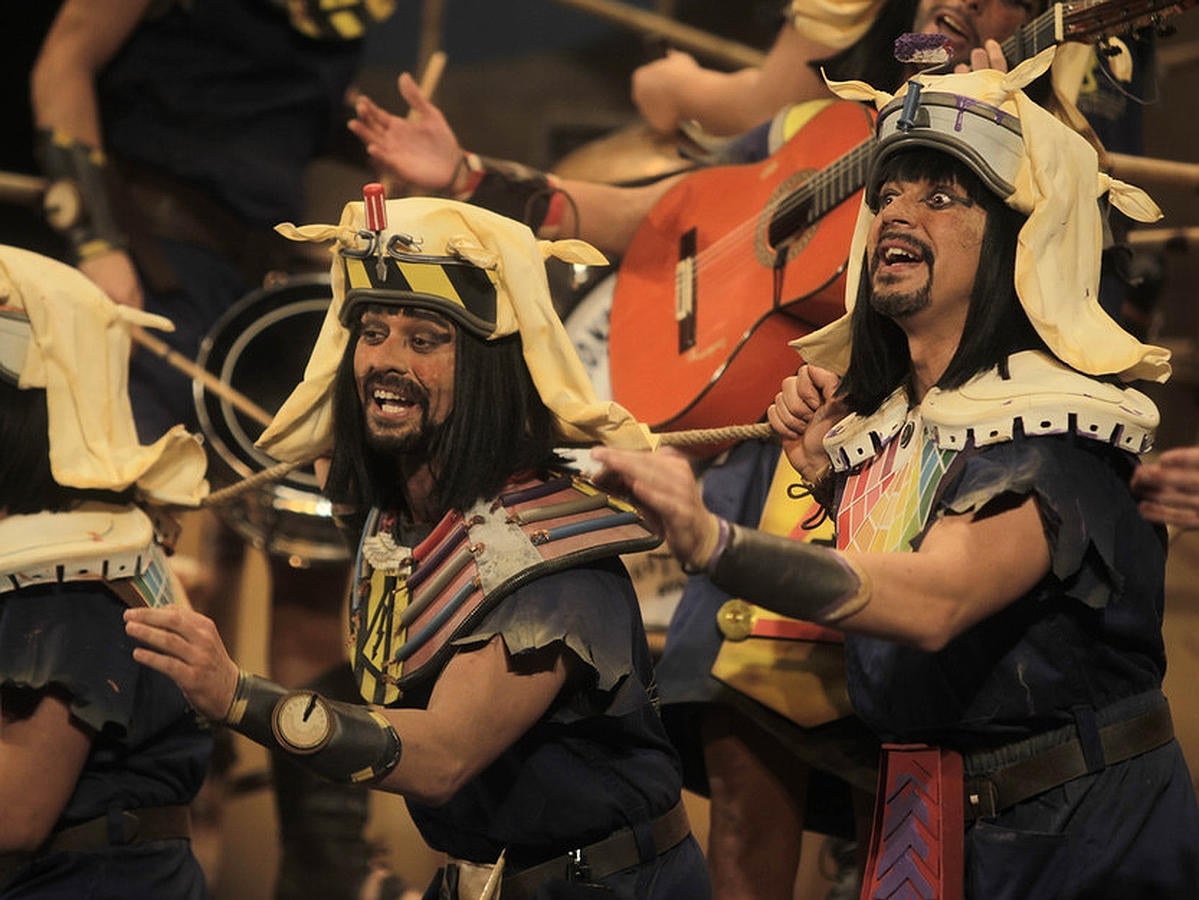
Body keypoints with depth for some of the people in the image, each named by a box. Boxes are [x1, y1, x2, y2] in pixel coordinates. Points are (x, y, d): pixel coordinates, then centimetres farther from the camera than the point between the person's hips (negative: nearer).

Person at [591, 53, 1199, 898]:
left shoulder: (1053, 428, -18)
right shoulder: (876, 424, 6)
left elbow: (935, 601, -36)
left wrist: (711, 540, -48)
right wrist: (826, 473, 2)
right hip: (930, 830, 7)